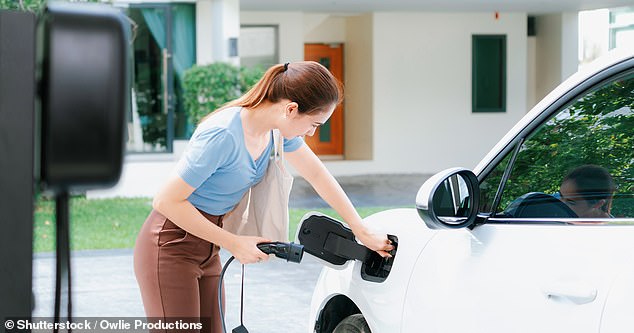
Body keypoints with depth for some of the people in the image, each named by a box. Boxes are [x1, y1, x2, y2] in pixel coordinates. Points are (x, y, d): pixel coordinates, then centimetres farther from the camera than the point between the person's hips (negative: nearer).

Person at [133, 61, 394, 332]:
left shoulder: (277, 129, -3)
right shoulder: (223, 134, -28)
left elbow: (318, 176, 12)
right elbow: (166, 201, -24)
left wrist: (363, 233, 14)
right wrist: (234, 244, -19)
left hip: (206, 250, 8)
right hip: (170, 247, -8)